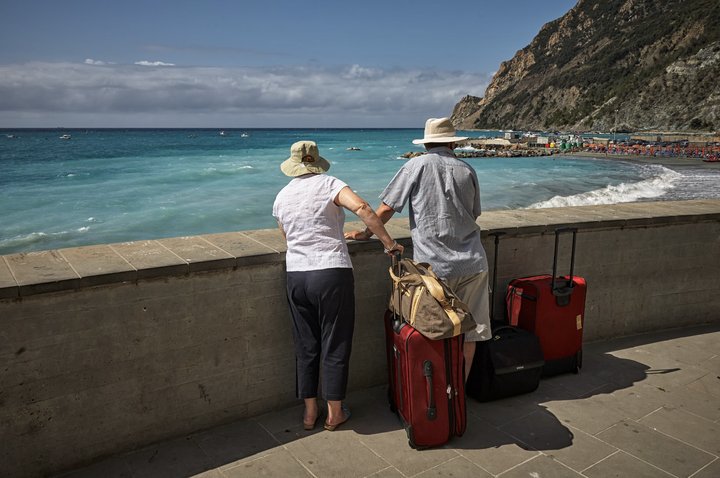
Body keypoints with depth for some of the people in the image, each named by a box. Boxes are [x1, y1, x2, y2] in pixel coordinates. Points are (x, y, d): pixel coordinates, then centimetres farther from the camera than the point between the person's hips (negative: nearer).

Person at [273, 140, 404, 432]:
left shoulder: (282, 197, 11)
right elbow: (361, 208, -19)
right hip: (332, 273, -4)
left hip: (296, 276, 4)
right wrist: (388, 243, -13)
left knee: (305, 345, 15)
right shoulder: (328, 184, -3)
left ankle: (310, 412, 27)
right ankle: (334, 413, 21)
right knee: (335, 344, 9)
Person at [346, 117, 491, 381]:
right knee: (469, 333, 11)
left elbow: (386, 208, -3)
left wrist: (365, 233, 11)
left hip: (434, 266, -3)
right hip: (472, 263, 3)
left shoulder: (417, 165, -2)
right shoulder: (467, 170, 9)